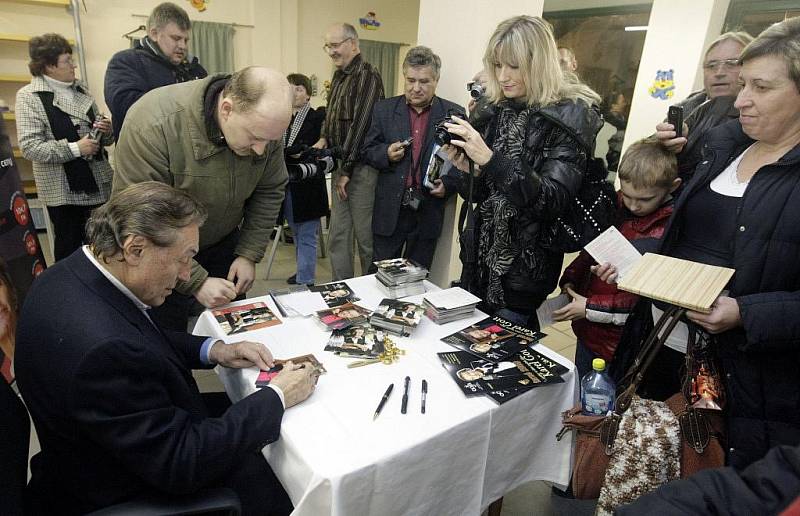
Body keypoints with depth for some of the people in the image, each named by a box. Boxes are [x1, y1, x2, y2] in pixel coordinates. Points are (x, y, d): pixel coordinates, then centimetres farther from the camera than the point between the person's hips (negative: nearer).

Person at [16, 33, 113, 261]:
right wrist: (74, 148, -21)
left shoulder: (80, 89, 11)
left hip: (98, 183, 5)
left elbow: (102, 137, 19)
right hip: (64, 189, -5)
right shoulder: (29, 96, -6)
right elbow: (30, 147, -14)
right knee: (69, 246, 6)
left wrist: (106, 130, -3)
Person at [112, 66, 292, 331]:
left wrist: (249, 255, -10)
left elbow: (269, 192, -5)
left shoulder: (266, 123, -17)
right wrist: (196, 282, -28)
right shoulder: (153, 124, -32)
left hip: (223, 244, 4)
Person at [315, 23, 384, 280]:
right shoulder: (339, 76, 16)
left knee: (365, 236, 0)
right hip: (340, 166, 8)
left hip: (360, 168, -8)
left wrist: (346, 170, -14)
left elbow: (361, 124, -17)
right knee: (338, 235, 10)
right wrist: (324, 138, 6)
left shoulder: (367, 75, -11)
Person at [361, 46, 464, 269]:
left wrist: (448, 184, -14)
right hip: (390, 210, 1)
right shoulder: (384, 109, 5)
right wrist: (386, 154, -13)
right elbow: (367, 150, 8)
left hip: (428, 214, 0)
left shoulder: (454, 113, 1)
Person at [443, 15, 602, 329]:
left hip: (525, 266, -6)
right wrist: (467, 169, -12)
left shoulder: (571, 117, -12)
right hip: (482, 254, 6)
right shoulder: (501, 110, 4)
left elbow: (554, 200, -23)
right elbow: (483, 194, 10)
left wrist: (489, 159, -30)